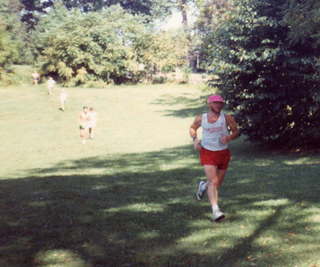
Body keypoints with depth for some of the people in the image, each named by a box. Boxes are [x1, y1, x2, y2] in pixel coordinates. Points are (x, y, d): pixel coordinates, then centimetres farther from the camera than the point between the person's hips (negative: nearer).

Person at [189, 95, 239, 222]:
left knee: (218, 183, 15)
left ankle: (203, 185, 49)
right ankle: (215, 210, -20)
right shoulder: (201, 118, -1)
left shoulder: (227, 118, -6)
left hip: (223, 153, 2)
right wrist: (195, 139, -2)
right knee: (213, 181, -17)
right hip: (207, 153, -2)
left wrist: (229, 137, -21)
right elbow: (192, 128, 17)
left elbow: (236, 131, 1)